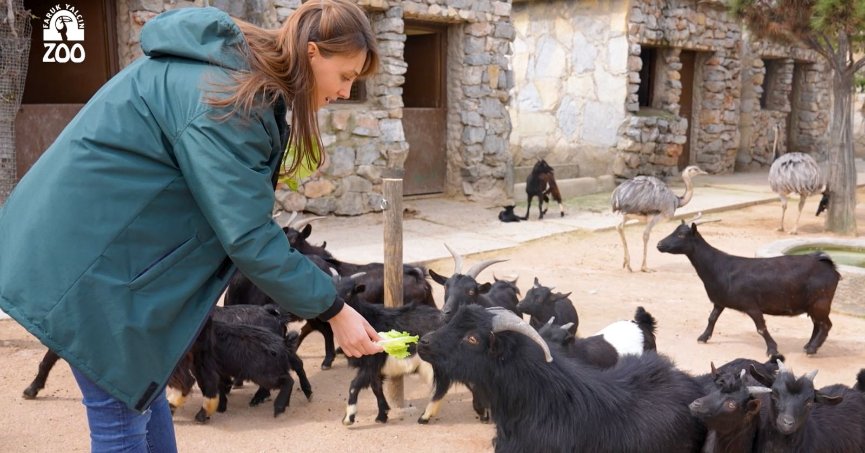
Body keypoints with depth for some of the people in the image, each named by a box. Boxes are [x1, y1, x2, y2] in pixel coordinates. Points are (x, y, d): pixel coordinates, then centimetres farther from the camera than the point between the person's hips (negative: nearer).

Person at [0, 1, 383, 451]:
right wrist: (334, 310, -18)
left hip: (90, 233, 10)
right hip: (83, 252, -10)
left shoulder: (234, 64, 4)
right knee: (122, 407, -1)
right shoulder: (226, 101, -26)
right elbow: (248, 237, -25)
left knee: (144, 385, 18)